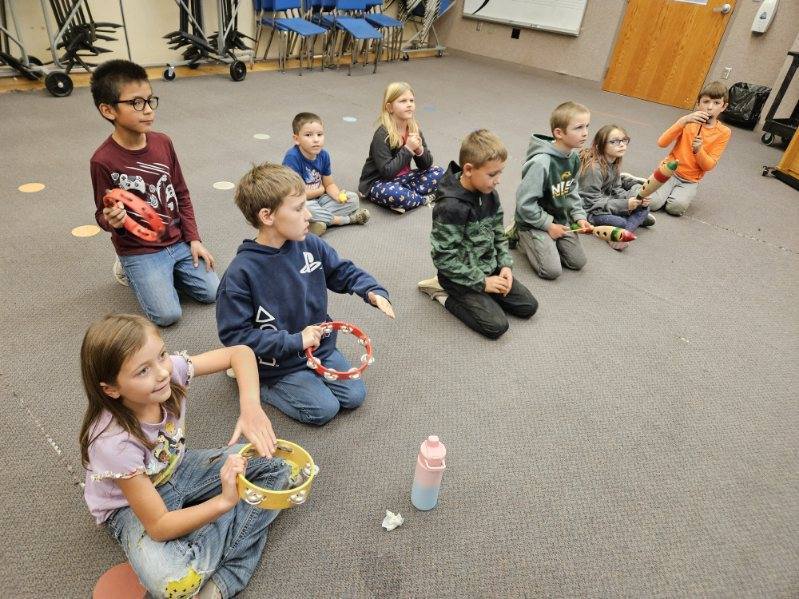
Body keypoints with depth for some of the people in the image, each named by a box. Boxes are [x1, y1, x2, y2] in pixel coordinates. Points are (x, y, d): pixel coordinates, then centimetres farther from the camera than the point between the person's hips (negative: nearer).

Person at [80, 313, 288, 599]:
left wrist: (251, 407, -35)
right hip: (132, 506, -5)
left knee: (274, 466, -9)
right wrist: (225, 501, -40)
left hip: (176, 469, 6)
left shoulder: (170, 369, -26)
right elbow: (159, 527, -29)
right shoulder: (114, 441, -34)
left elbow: (240, 352, -19)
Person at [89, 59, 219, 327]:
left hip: (178, 241, 5)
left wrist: (193, 239, 1)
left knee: (212, 293, 0)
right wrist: (112, 221, -32)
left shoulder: (163, 142, -2)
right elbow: (102, 213, -7)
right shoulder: (103, 160, -17)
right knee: (167, 315, -12)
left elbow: (181, 194, 6)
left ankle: (163, 271, 24)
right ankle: (129, 270, 15)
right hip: (139, 250, -4)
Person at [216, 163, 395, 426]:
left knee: (354, 395, 1)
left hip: (320, 346, 5)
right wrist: (294, 342, -23)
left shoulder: (310, 245, -8)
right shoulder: (240, 273, -24)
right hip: (278, 362, -5)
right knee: (324, 409, -11)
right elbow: (234, 334, -20)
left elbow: (343, 271, 7)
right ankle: (257, 383, 9)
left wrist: (372, 291, -14)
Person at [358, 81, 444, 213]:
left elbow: (426, 165, 2)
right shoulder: (382, 135, -19)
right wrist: (408, 149, -26)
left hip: (402, 178, 7)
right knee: (393, 193, -39)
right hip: (377, 182, -7)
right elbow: (387, 171, -26)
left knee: (438, 173, -3)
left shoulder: (414, 129, 0)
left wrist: (419, 150, -19)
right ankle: (426, 198, -10)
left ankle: (407, 197, -14)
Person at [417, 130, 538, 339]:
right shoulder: (450, 206, -27)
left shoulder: (490, 194, -2)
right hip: (461, 275, -8)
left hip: (489, 267, 8)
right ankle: (445, 294, 1)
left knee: (528, 306, 6)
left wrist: (505, 265, -3)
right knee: (497, 326, -16)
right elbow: (444, 258, -24)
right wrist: (482, 281, -20)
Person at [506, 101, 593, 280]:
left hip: (560, 219, 8)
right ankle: (519, 234, 7)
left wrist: (579, 216, -1)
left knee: (578, 262, 8)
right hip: (535, 221, -8)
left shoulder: (573, 157, -3)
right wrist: (548, 225, -17)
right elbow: (524, 203, -25)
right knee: (552, 270, -12)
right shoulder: (541, 162, -29)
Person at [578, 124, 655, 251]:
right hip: (590, 211, -9)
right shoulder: (593, 168, -22)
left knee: (644, 206, -3)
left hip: (606, 204, 9)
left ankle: (620, 233, -14)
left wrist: (637, 199, -12)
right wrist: (625, 204, -25)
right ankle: (637, 218, 0)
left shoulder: (614, 163, 6)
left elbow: (616, 190, 7)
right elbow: (593, 201, -23)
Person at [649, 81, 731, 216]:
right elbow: (662, 143, -15)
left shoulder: (723, 132, -2)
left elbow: (709, 166, -6)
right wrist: (683, 121, -25)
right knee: (652, 203, -25)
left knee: (676, 207, -30)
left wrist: (698, 150, -24)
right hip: (670, 170, 0)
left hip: (690, 181, 0)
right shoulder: (688, 121, 0)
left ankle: (681, 194, 4)